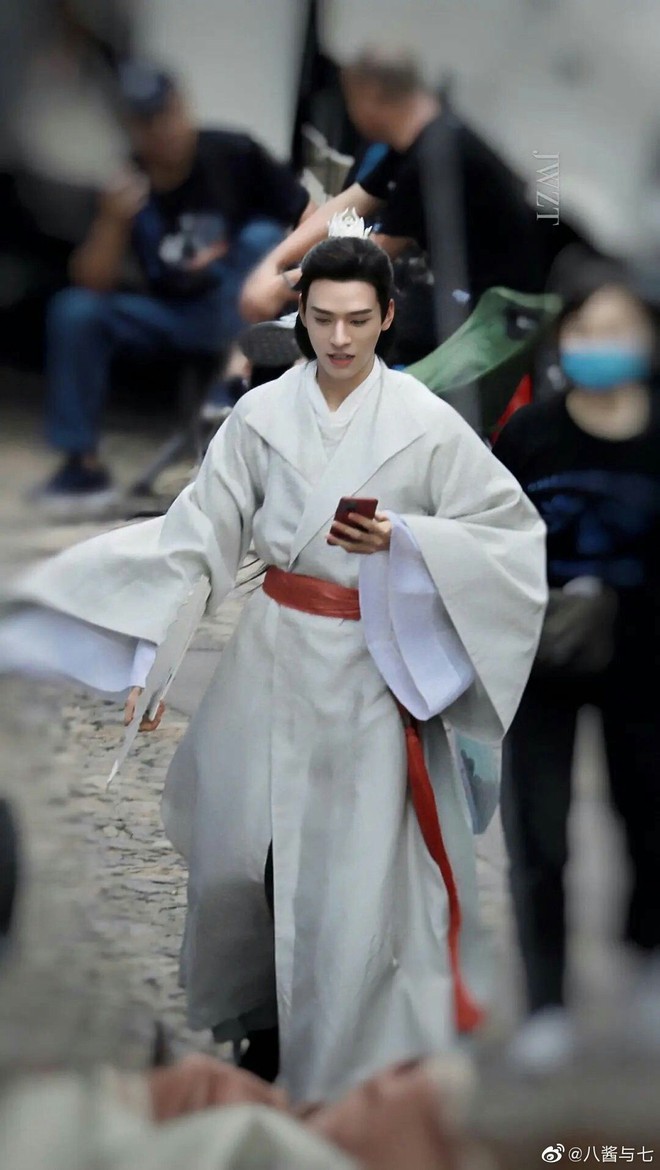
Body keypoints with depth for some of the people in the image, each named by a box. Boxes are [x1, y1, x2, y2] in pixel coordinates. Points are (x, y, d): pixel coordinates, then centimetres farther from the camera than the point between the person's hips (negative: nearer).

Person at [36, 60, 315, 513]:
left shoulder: (233, 156, -10)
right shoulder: (127, 187, -3)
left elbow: (311, 220, -8)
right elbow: (93, 283, -7)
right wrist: (113, 222, -24)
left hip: (242, 308, -3)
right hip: (173, 318, 3)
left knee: (262, 236, -30)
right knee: (74, 312, -19)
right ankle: (85, 465, -13)